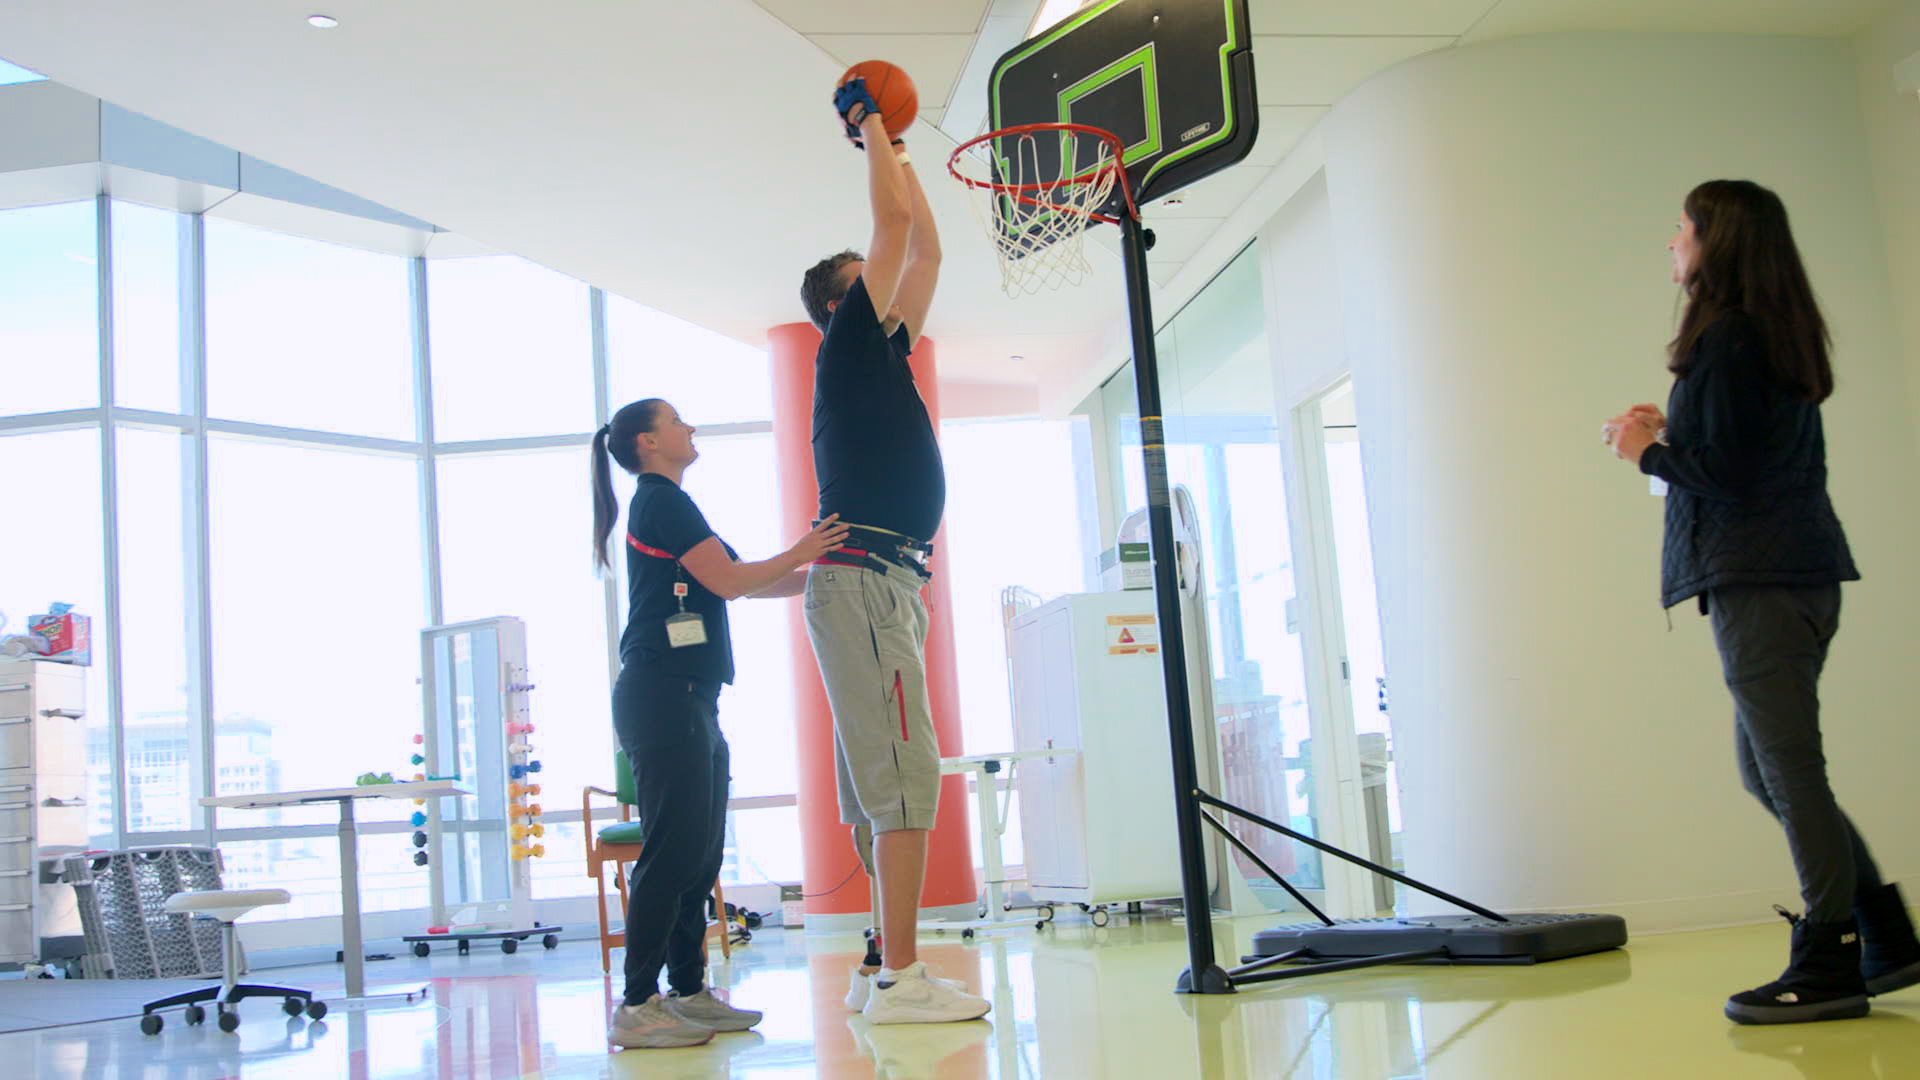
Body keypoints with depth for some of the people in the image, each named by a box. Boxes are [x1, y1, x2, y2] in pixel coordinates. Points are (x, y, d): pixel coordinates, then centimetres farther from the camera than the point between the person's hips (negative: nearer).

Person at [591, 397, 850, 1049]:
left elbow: (739, 584, 24)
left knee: (699, 850, 9)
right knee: (674, 849, -13)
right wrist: (801, 553, 2)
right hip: (664, 695, -10)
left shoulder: (663, 505, 25)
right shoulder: (663, 502, -5)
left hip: (687, 701, 10)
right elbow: (731, 581, -11)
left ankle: (688, 992, 13)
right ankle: (637, 1008, -12)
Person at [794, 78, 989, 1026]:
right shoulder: (849, 345, -2)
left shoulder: (882, 354, 22)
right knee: (904, 779, -13)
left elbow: (925, 246, 29)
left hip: (881, 583, 10)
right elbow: (894, 220, -4)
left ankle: (881, 969, 13)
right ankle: (899, 978, -12)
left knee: (885, 785, 9)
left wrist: (898, 152, 32)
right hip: (864, 580, -10)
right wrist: (870, 128, 9)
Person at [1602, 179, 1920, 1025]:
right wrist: (1672, 434, 16)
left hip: (1757, 581, -10)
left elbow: (1729, 475, -17)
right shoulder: (1776, 337, 18)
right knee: (1769, 767, 14)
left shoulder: (1727, 342, -12)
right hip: (1794, 573, 10)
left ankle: (1829, 963, 0)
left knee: (1787, 769, -6)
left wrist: (1646, 451, -3)